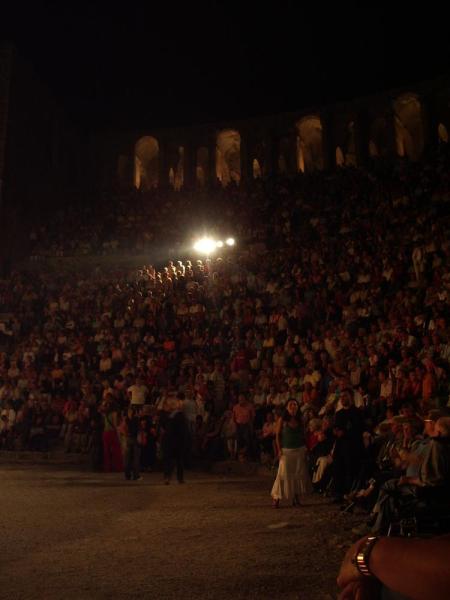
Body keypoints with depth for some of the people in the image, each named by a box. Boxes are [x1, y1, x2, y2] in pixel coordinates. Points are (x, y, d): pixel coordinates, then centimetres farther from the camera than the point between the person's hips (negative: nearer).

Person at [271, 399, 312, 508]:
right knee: (284, 474, -9)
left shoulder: (300, 420, 9)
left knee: (299, 474, 5)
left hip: (300, 450, 4)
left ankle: (296, 498, 15)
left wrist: (305, 449, 3)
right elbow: (277, 435, -3)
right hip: (287, 451, -4)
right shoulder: (282, 420, -2)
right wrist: (279, 450, -11)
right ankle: (276, 498, -4)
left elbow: (303, 435, 12)